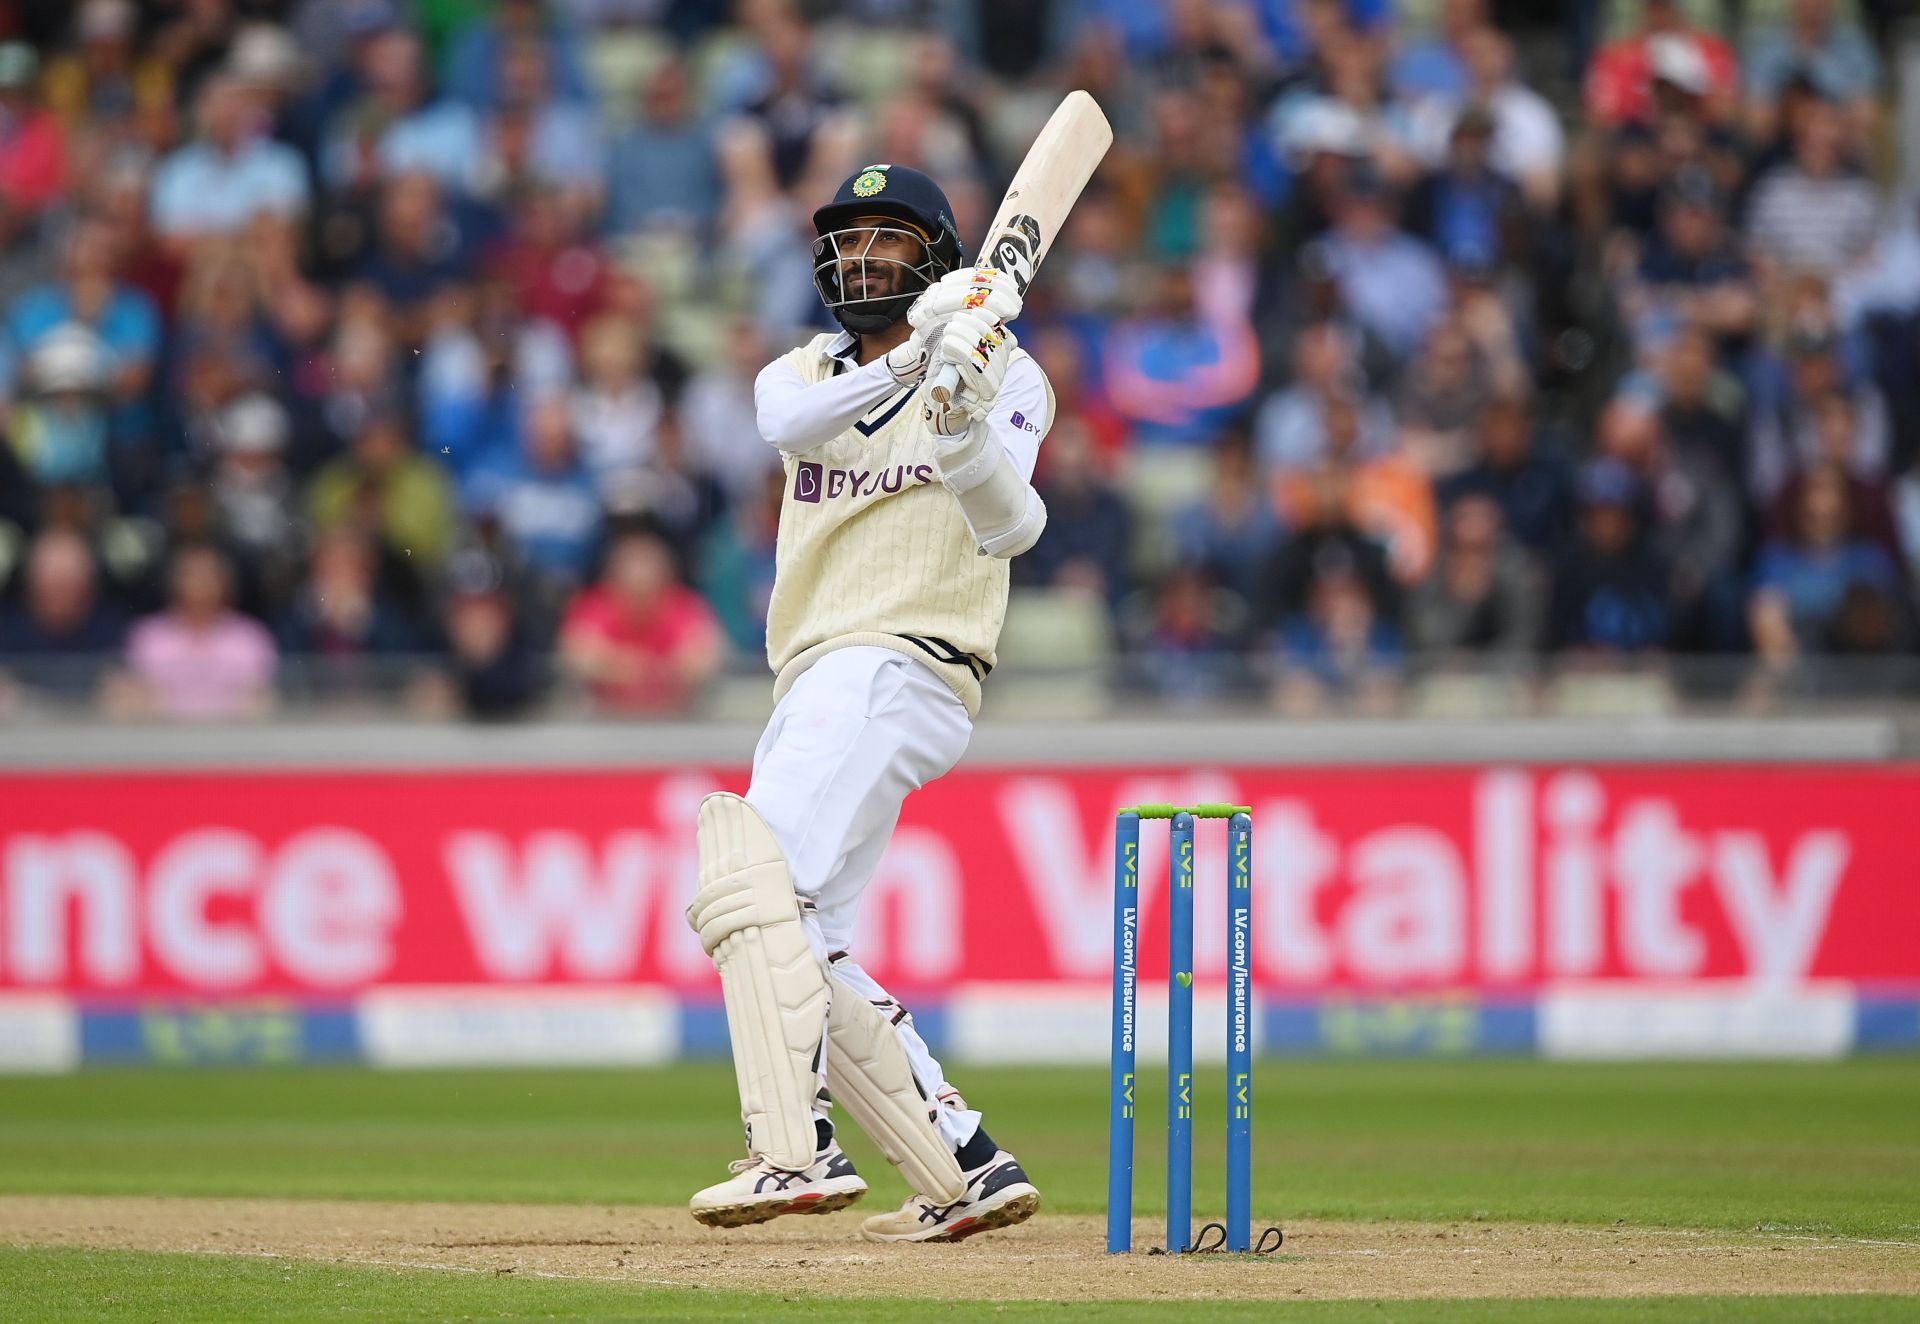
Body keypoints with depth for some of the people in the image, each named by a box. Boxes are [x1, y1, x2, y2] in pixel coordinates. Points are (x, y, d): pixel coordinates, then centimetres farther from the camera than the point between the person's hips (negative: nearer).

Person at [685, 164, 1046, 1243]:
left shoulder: (1003, 374, 1)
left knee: (751, 881, -26)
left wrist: (964, 422, -35)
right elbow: (791, 422, -10)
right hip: (820, 685, 8)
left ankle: (795, 1149, -37)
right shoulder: (807, 373, 17)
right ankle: (971, 1172, 10)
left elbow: (1009, 527, -17)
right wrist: (909, 358, -27)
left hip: (904, 665, -8)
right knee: (804, 958, 7)